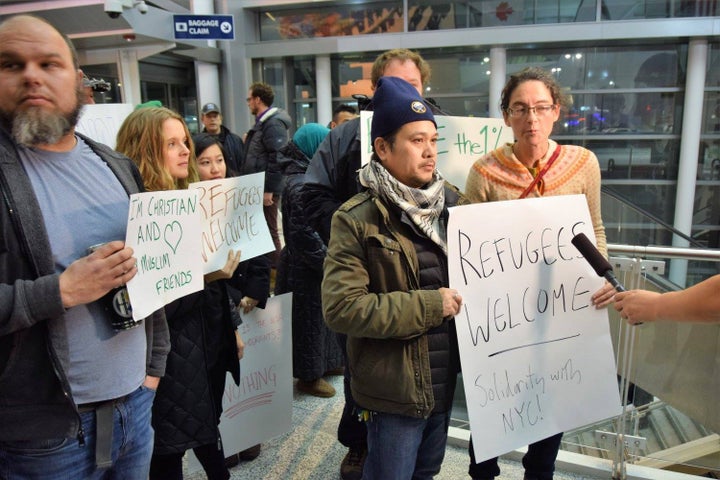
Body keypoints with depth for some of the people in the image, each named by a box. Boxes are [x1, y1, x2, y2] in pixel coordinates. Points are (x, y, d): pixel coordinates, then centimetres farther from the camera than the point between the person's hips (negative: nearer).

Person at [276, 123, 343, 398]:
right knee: (310, 318, 4)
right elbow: (304, 234, -24)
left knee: (322, 314, 21)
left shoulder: (307, 177, 8)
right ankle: (309, 376, 21)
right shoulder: (301, 186, -23)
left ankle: (327, 362, 38)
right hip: (307, 266, -10)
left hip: (315, 262, 10)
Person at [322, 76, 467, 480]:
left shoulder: (454, 203, 2)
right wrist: (428, 306, -22)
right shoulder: (357, 220, -16)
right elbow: (341, 308, -23)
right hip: (395, 390, -6)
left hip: (446, 381, 6)